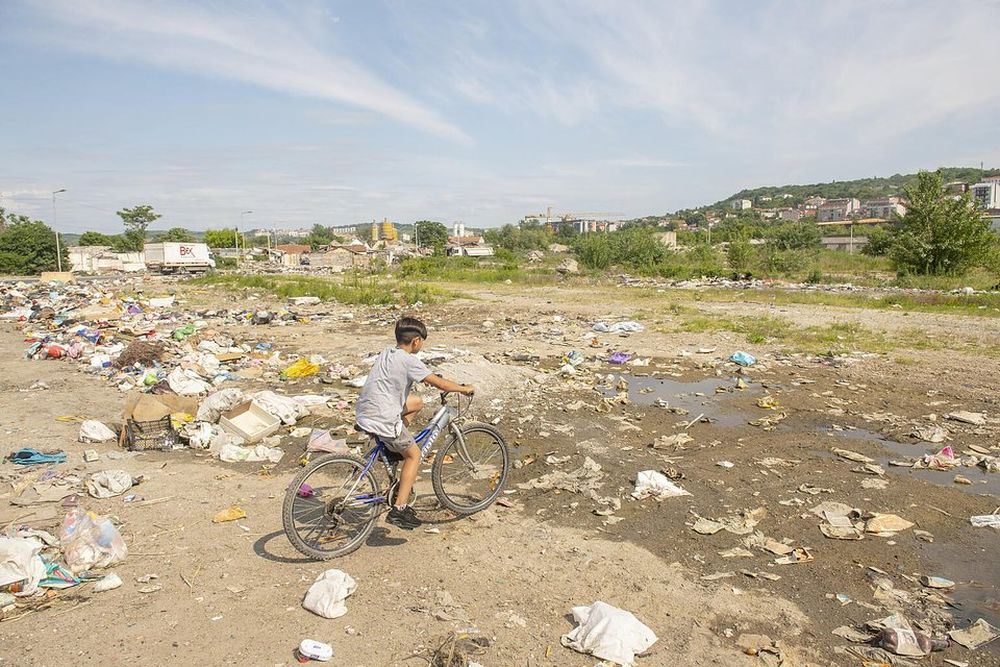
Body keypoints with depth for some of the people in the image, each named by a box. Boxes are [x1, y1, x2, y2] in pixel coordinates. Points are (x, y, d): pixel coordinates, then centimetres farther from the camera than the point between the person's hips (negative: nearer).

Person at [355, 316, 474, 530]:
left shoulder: (387, 353, 11)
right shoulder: (409, 361, -14)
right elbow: (441, 384, -10)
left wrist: (424, 377, 42)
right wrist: (464, 388, 5)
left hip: (364, 413, 8)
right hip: (382, 420, -8)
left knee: (417, 402, 23)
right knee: (414, 455, 9)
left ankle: (393, 446, 21)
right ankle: (399, 509, 6)